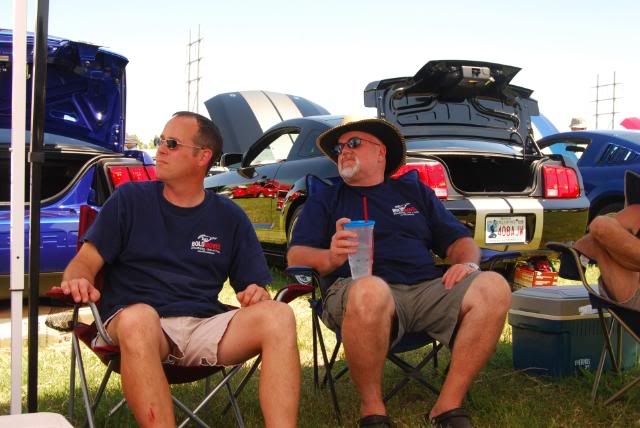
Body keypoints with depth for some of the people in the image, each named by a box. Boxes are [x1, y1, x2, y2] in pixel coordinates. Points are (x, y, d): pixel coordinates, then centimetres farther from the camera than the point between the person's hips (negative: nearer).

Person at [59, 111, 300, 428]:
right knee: (137, 318, -39)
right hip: (138, 322, -2)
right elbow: (86, 261, 7)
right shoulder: (130, 199, 11)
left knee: (278, 316, -26)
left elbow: (254, 285, 14)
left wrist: (256, 294, -11)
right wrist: (77, 280, -18)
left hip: (205, 327, 2)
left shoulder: (229, 217, 15)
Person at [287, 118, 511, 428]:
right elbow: (295, 257, 7)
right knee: (370, 290, -39)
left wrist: (467, 263, -3)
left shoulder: (414, 191, 26)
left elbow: (459, 240, 21)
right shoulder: (325, 200, 20)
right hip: (371, 292, -3)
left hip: (428, 289, 3)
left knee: (493, 287, -25)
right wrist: (330, 257, -15)